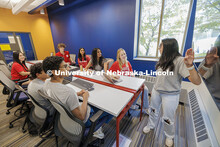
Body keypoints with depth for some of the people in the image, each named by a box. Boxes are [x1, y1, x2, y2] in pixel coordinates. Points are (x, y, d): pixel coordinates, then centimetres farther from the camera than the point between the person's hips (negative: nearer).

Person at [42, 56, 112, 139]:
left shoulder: (46, 85, -10)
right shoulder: (68, 91, -38)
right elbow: (81, 117, -27)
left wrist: (77, 94, -1)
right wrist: (85, 98, -16)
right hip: (82, 121, -7)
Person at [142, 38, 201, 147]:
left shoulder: (179, 61, -22)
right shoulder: (163, 59, 0)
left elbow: (197, 82, -30)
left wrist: (190, 65, -45)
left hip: (170, 95, -6)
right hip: (156, 91, 6)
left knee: (168, 118, 12)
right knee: (153, 110, 23)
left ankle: (169, 136, 42)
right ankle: (150, 125, 49)